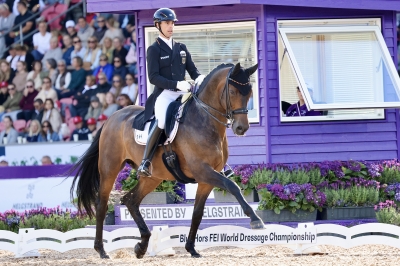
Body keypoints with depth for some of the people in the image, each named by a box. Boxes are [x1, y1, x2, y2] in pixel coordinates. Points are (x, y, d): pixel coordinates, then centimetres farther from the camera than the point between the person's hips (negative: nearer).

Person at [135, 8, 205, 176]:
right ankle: (145, 162, -26)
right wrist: (176, 84, -21)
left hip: (182, 93, 6)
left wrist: (199, 78, -8)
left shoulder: (181, 48, 16)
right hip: (163, 94, -6)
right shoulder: (154, 49, 1)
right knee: (162, 122, -33)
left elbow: (192, 70, 17)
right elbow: (153, 77, -8)